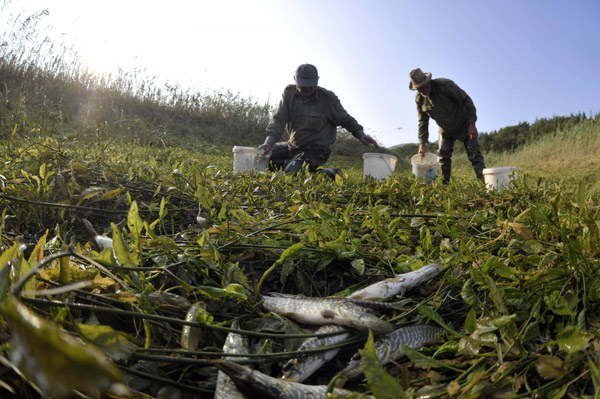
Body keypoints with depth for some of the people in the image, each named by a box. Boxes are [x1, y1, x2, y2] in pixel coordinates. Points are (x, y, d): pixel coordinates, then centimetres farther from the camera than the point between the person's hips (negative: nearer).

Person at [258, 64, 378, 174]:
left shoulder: (328, 98, -13)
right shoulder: (289, 92, -3)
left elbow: (346, 120, -1)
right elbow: (279, 118, -11)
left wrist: (360, 134, -18)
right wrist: (270, 141, -27)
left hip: (316, 150, -5)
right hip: (293, 145, 6)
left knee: (292, 173, -31)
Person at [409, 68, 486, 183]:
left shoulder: (445, 85, -27)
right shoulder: (419, 99, -12)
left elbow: (466, 100, -23)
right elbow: (422, 122, -5)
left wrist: (472, 124, -27)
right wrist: (422, 144, -11)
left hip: (464, 125, -4)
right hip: (445, 130, 5)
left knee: (474, 154, -9)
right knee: (443, 156, -2)